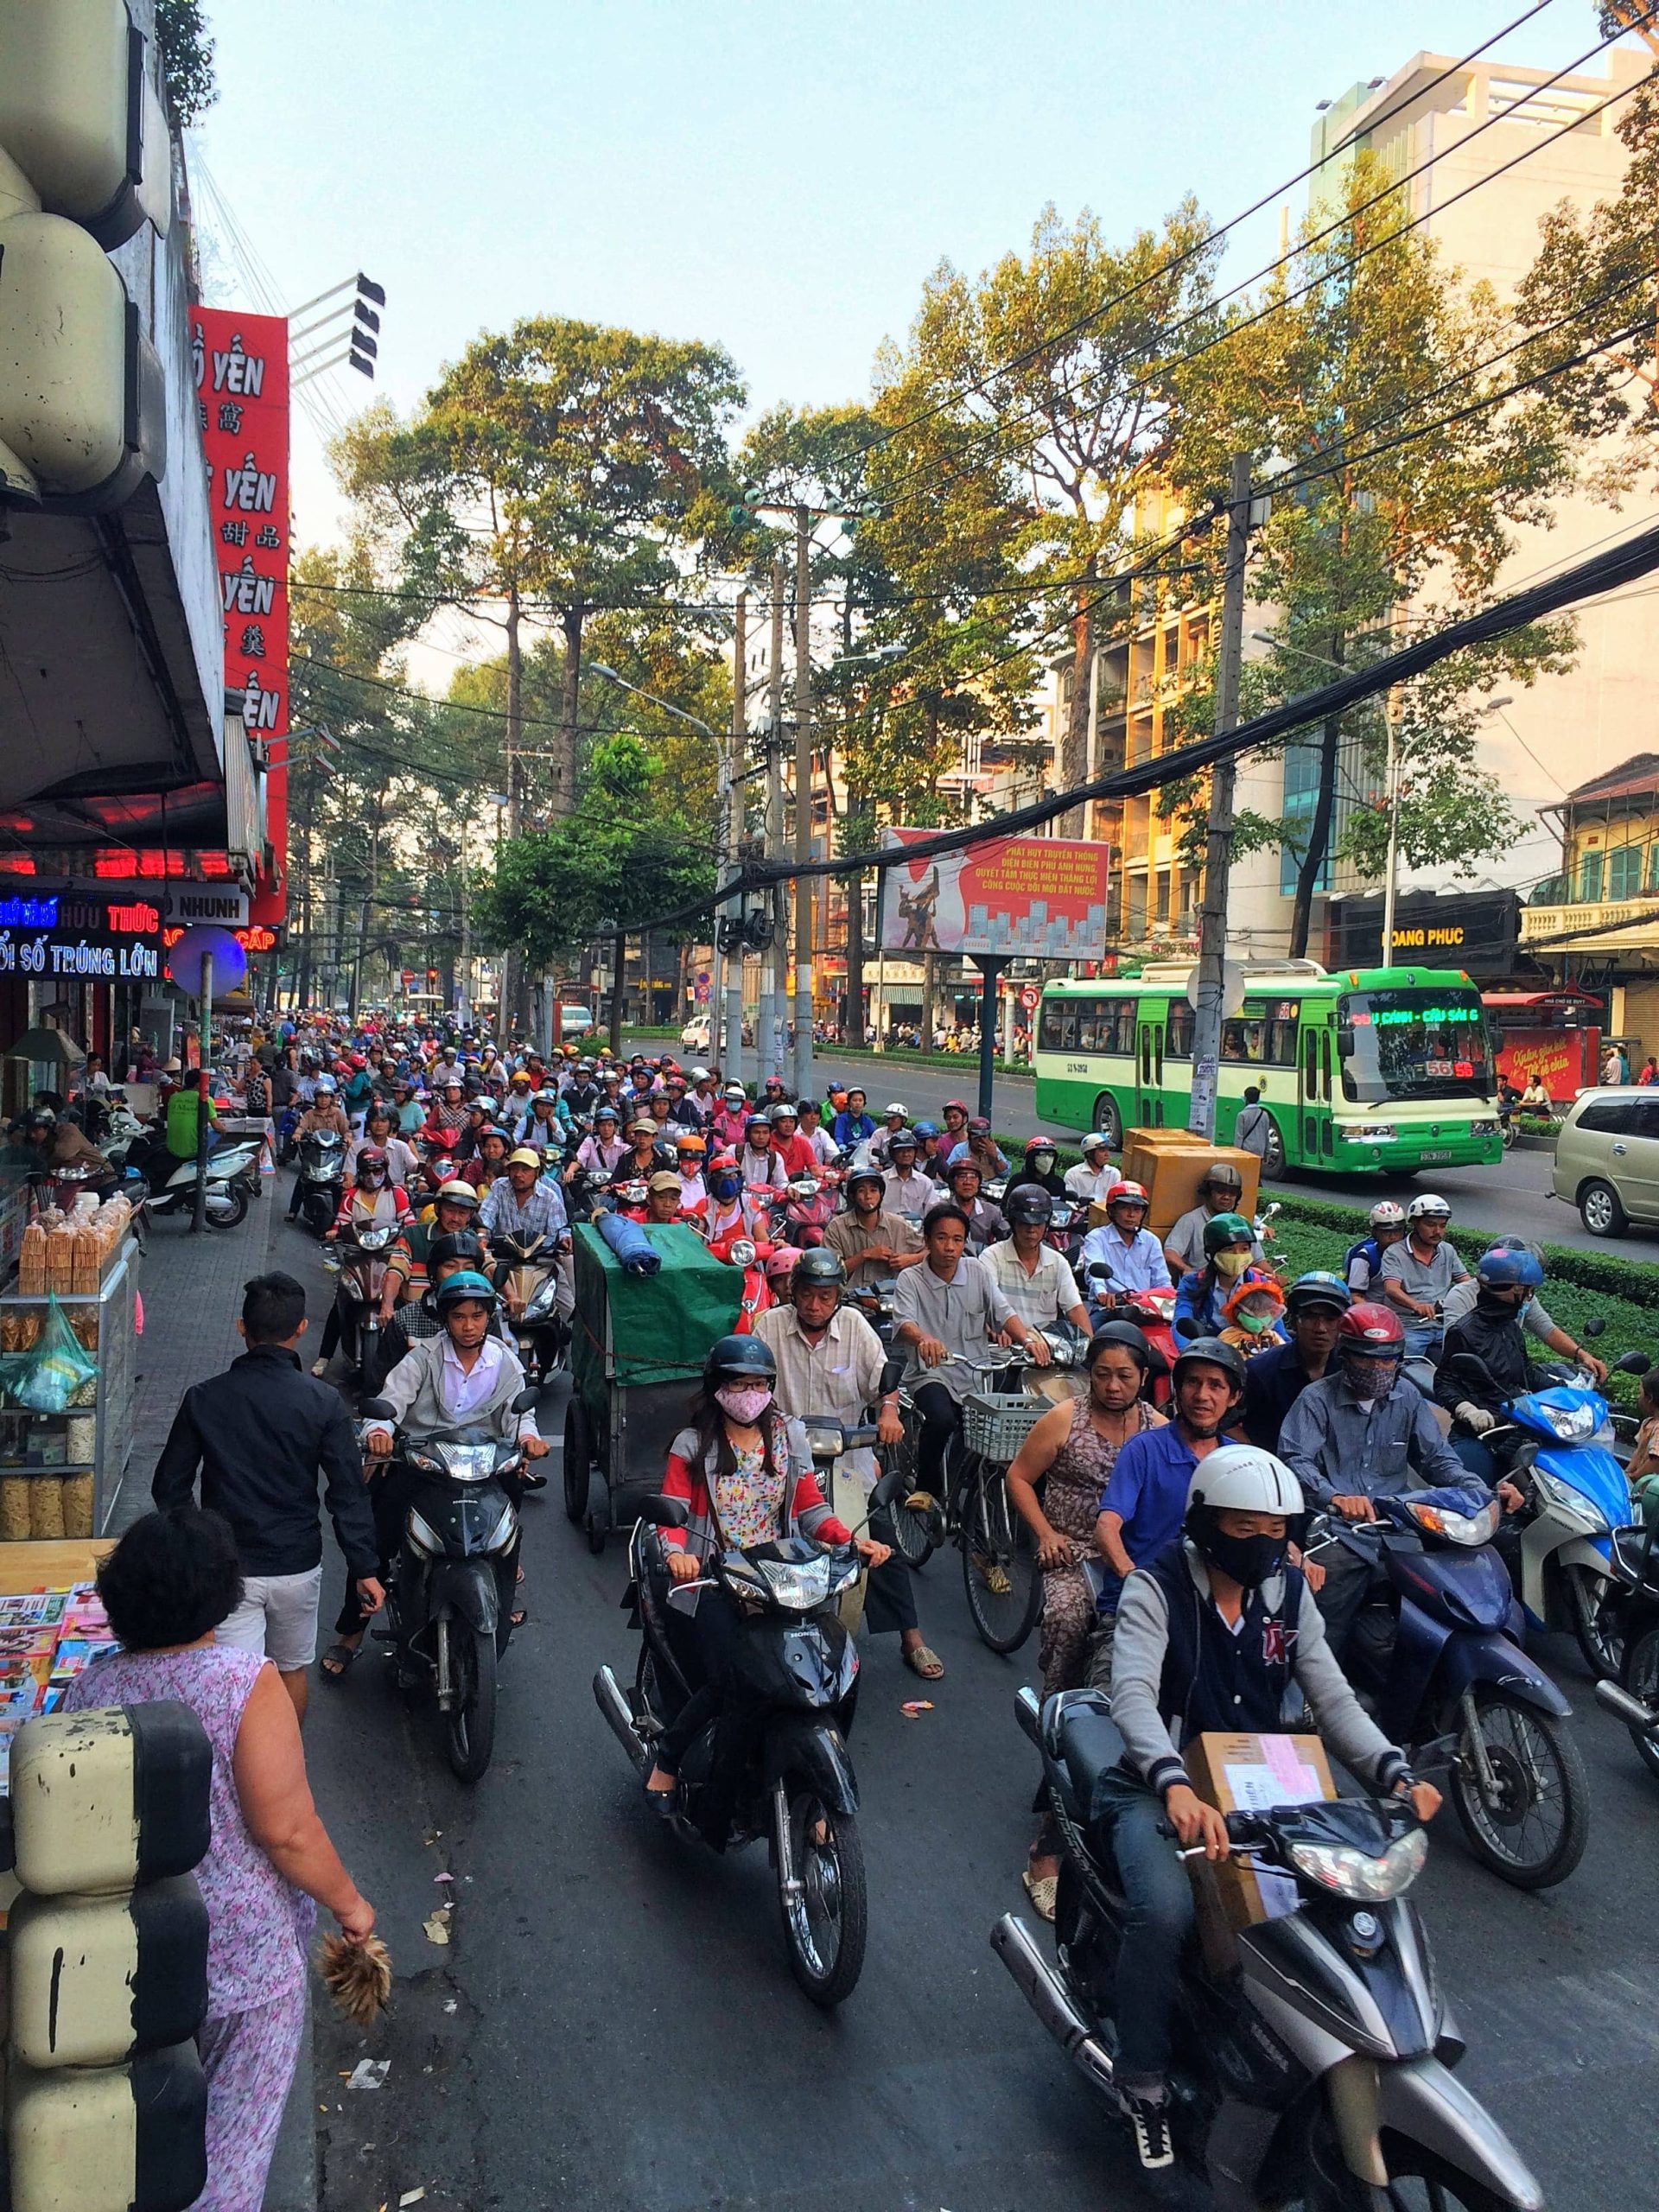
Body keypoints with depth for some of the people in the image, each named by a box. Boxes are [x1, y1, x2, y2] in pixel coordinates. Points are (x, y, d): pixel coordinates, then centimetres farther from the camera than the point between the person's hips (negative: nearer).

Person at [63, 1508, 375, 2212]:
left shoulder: (87, 1689, -7)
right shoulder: (246, 1683, -23)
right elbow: (286, 1830, -23)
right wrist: (348, 1901, -8)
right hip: (242, 1946, -5)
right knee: (238, 2118, 15)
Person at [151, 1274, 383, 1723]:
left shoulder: (203, 1398, -8)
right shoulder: (323, 1402, -12)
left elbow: (168, 1487, 0)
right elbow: (348, 1494, -10)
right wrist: (365, 1569, -2)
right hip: (297, 1566, 1)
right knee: (291, 1670, 22)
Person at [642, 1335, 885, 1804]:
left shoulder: (788, 1437, 12)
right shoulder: (693, 1446, 3)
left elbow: (811, 1509, 9)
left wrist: (853, 1540, -9)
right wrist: (676, 1553, -28)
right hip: (709, 1584, -3)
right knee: (726, 1682, -23)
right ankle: (666, 1762, 3)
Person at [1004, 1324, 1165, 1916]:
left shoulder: (1159, 1430, 8)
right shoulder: (1065, 1420, 5)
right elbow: (1019, 1476, 9)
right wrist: (1046, 1533, -2)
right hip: (1073, 1555, -1)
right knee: (1068, 1621, -27)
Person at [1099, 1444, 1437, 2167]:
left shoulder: (1288, 1591, 3)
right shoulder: (1155, 1589, -15)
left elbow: (1333, 1698, -1)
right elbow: (1133, 1695, -29)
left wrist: (1395, 1773, -19)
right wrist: (1176, 1787, -47)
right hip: (1160, 1789, -5)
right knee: (1165, 1911, -30)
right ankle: (1143, 2082, -5)